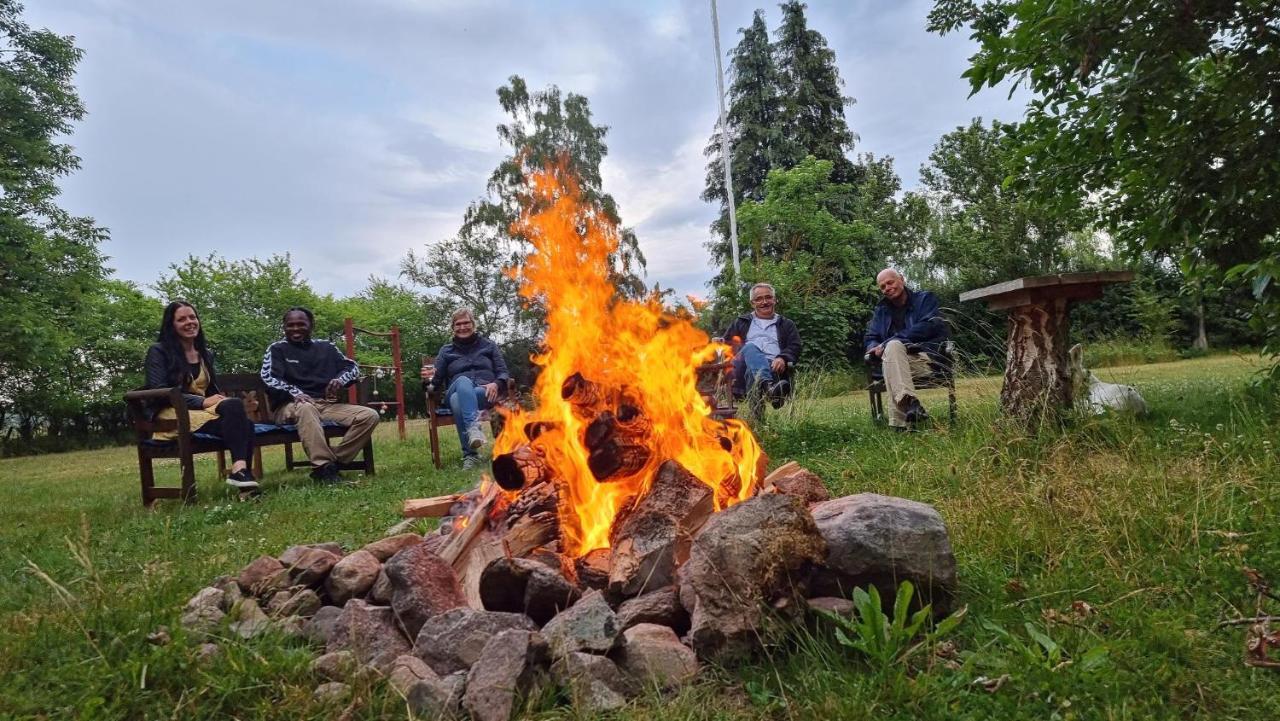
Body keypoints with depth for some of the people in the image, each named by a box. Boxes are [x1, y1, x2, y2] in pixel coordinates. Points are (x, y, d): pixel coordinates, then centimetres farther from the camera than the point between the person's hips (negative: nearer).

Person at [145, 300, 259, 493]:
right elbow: (159, 391, -9)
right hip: (173, 415, -6)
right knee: (235, 406, -36)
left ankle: (241, 471, -43)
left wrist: (221, 399, -3)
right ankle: (239, 469, -47)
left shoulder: (206, 355, 22)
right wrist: (203, 402, -18)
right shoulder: (158, 351, 3)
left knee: (246, 424, -31)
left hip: (204, 410, 6)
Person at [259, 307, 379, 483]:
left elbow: (353, 367, 16)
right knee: (306, 408, -41)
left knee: (370, 416, -18)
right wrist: (294, 393, -26)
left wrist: (341, 380, -9)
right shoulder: (277, 349, 10)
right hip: (290, 406, -4)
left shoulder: (326, 347, 20)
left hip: (327, 405, 4)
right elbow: (268, 378, -6)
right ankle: (324, 467, -41)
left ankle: (334, 461, -21)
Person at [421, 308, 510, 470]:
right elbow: (438, 380, 16)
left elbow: (503, 372, 11)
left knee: (458, 400, -38)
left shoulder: (488, 345, 21)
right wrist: (430, 378, -10)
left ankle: (470, 454, -48)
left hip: (486, 393, 0)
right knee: (463, 381, -39)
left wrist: (496, 384, -13)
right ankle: (474, 427, -61)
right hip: (456, 392, 1)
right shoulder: (446, 350, 22)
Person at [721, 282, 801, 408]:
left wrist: (783, 359, -10)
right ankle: (768, 386, -63)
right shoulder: (740, 322, 33)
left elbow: (794, 347, 13)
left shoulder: (787, 325, 29)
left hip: (773, 367, 0)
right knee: (750, 348, -36)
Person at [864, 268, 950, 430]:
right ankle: (910, 403, -51)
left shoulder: (924, 298, 9)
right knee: (893, 346, -33)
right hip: (898, 360, 4)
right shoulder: (881, 310, 22)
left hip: (926, 357, -4)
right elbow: (870, 338, 19)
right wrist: (874, 348, -10)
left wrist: (887, 343, -16)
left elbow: (928, 327, -9)